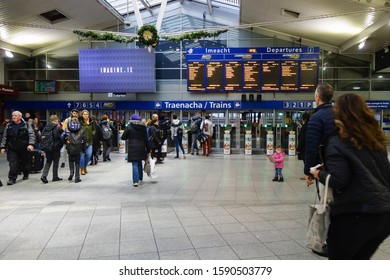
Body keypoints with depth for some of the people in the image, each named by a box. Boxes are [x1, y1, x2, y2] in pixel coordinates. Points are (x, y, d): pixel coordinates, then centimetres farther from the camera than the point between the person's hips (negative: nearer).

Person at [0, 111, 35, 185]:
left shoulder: (26, 125, -4)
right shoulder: (9, 126, 6)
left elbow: (32, 135, -12)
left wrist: (31, 144, -26)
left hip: (24, 148, -1)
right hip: (12, 148, 1)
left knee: (25, 162, 12)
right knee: (13, 163, -9)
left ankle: (26, 175, 35)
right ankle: (12, 178, -4)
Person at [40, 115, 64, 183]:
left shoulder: (45, 128, 3)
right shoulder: (58, 128, -13)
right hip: (56, 148, -4)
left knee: (48, 161, 13)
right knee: (56, 162, 9)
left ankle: (44, 175, -3)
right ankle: (55, 177, 15)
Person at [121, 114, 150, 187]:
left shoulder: (129, 127, -5)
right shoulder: (143, 127, 4)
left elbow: (123, 137, -1)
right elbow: (146, 139, 6)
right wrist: (148, 149, 11)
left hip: (132, 148, -4)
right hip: (141, 148, 4)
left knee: (135, 164, -3)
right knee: (139, 163, 19)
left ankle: (135, 181, -10)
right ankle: (140, 178, 28)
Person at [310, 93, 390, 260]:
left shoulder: (336, 143, -10)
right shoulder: (376, 140, 10)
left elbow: (338, 180, -17)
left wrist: (319, 174, 0)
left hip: (354, 212, -7)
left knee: (337, 258, 14)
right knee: (360, 258, 25)